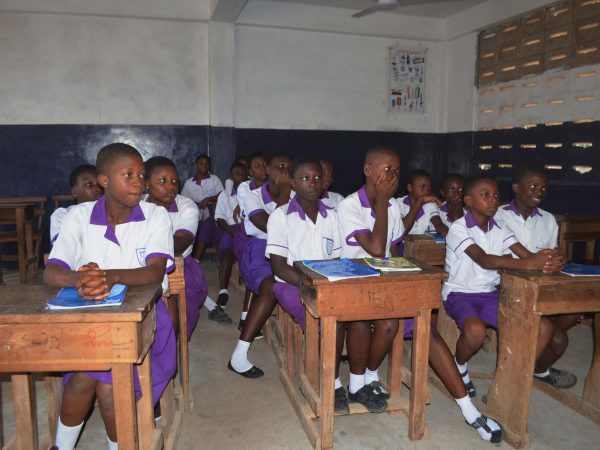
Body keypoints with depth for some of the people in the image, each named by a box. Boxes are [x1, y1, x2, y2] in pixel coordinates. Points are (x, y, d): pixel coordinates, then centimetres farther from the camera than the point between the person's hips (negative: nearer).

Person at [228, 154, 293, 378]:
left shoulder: (294, 198, 13)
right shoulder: (253, 197, 1)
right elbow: (270, 227, -16)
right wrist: (284, 193, -11)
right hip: (260, 252, -6)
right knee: (272, 288, -34)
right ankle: (239, 356, -29)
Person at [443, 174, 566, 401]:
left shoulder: (501, 230, 8)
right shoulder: (458, 228, -11)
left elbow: (528, 255, -6)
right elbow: (483, 260, -26)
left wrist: (549, 260, -30)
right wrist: (527, 263, -37)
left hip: (490, 295, 6)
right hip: (459, 294, -6)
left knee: (544, 327, -9)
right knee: (475, 330, -36)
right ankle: (459, 367, 0)